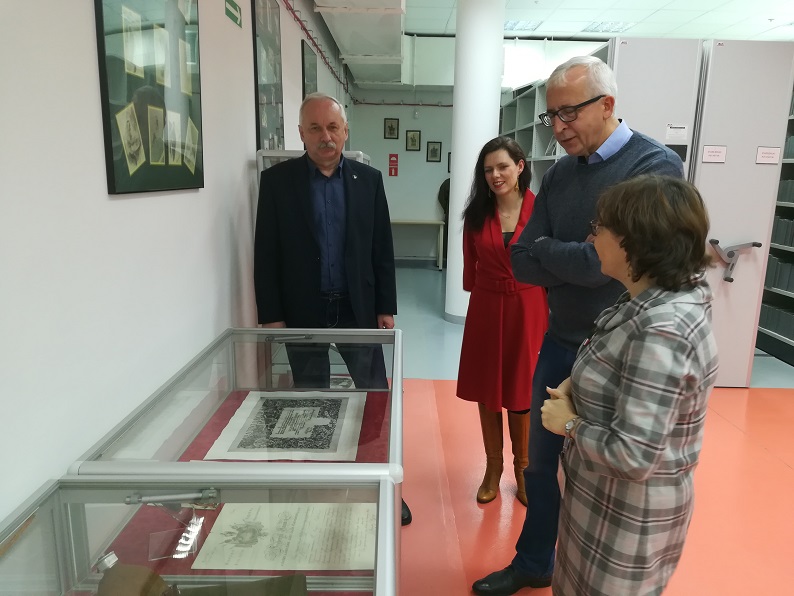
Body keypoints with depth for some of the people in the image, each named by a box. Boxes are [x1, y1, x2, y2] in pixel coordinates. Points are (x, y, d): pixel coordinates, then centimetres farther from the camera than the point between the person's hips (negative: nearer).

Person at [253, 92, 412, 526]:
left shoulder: (368, 179, 2)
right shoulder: (277, 180, -3)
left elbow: (382, 249, 3)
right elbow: (266, 253, -3)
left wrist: (386, 307, 1)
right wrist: (270, 315, -7)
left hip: (357, 310, 1)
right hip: (303, 312, -1)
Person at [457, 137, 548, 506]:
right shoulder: (476, 213, 0)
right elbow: (470, 265, 8)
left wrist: (551, 312, -6)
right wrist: (480, 294, 11)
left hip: (528, 309, -2)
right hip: (486, 309, 3)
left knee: (522, 392, 10)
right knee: (487, 390, 12)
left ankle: (523, 468, 32)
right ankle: (493, 467, 31)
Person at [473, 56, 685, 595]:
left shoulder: (655, 165, -15)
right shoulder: (559, 175, 4)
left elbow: (608, 261, -25)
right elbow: (522, 265, -2)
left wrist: (544, 248, -10)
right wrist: (576, 260, -18)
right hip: (560, 342, 6)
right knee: (541, 464, 18)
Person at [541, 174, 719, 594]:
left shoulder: (661, 331, -32)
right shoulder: (661, 299, -2)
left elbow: (633, 455, -33)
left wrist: (570, 424, -17)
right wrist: (579, 385, -3)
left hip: (628, 514, -8)